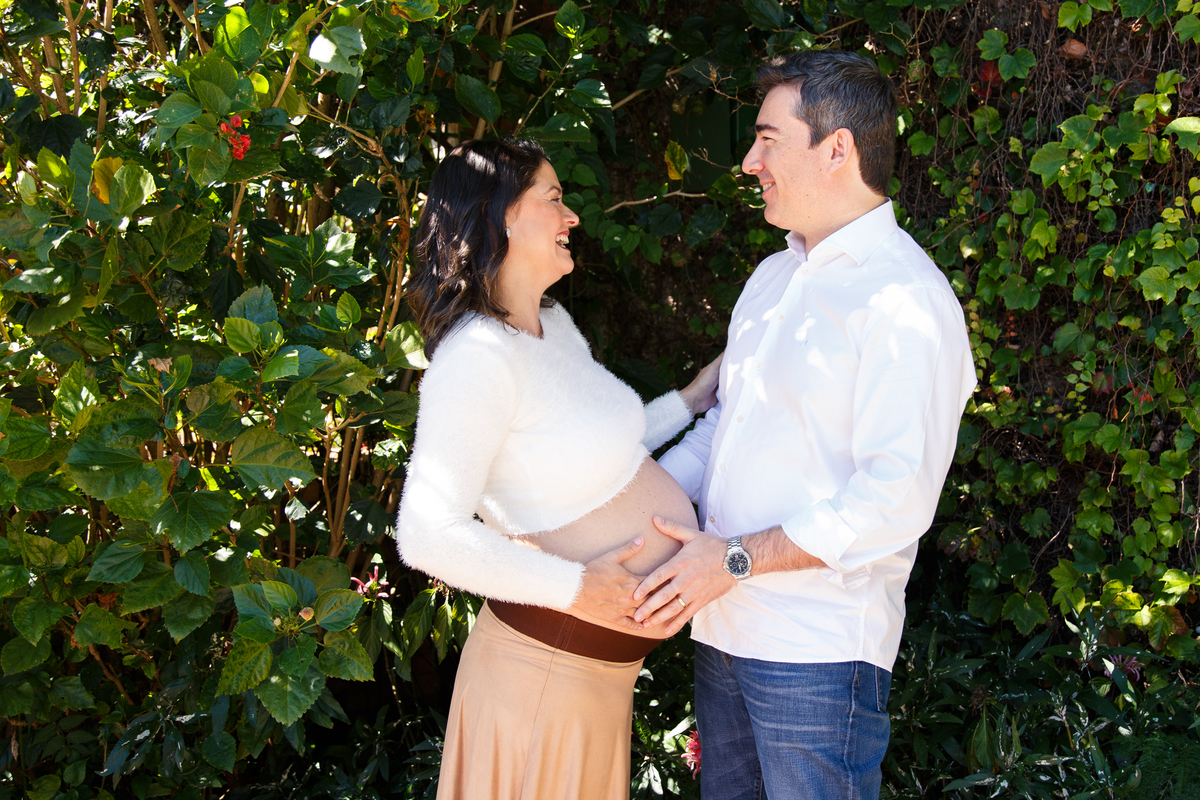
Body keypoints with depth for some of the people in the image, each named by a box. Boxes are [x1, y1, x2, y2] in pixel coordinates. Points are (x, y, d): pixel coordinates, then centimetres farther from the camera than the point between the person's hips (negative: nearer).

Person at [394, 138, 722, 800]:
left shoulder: (553, 324, 7)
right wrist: (576, 588, -25)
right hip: (551, 665, -9)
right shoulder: (477, 355, -24)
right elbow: (428, 536, -31)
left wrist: (692, 399, 19)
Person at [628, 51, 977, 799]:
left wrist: (737, 558, -20)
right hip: (726, 628, 8)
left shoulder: (904, 297, -15)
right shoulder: (773, 277, 15)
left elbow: (897, 498, -22)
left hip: (819, 651, -8)